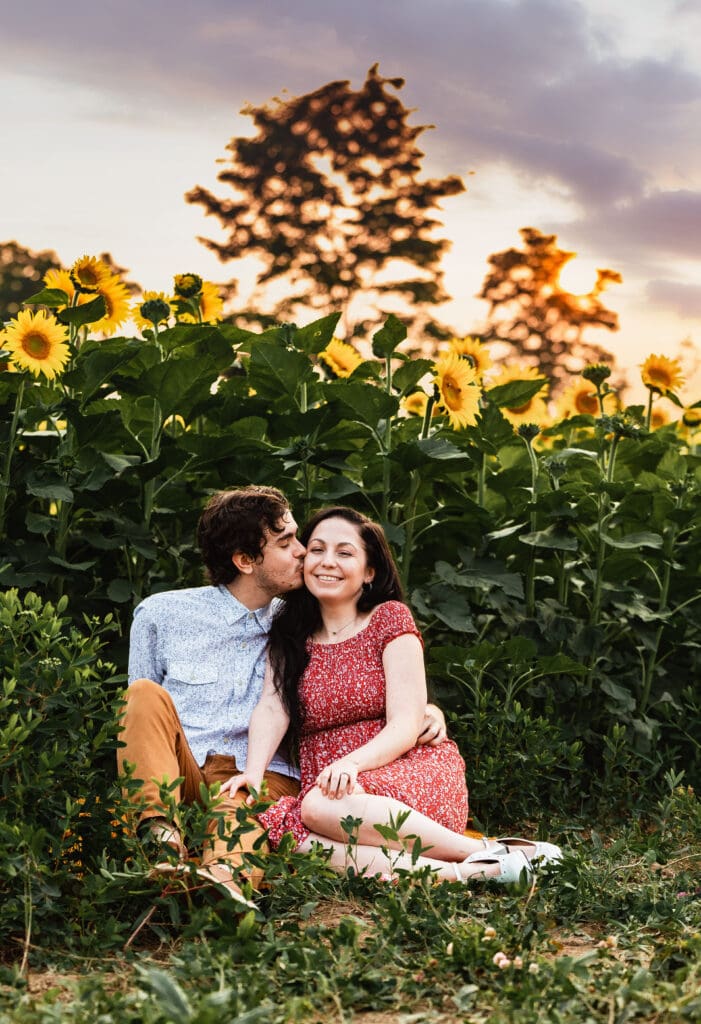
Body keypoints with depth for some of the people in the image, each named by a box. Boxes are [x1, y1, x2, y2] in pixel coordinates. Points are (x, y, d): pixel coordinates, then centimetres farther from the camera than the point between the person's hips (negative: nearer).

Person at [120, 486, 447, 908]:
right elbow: (138, 712, 15)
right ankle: (161, 837, -43)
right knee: (147, 692, -26)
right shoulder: (161, 615, 7)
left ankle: (225, 874, -69)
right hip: (176, 775, 1)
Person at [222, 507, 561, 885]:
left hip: (412, 775, -3)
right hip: (325, 785, 4)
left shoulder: (390, 617, 3)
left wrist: (351, 763, -26)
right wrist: (254, 771, -20)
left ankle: (489, 852, -26)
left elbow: (406, 726, -7)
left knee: (321, 806, -36)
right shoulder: (288, 635, 16)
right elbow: (272, 708, 0)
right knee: (287, 833, -32)